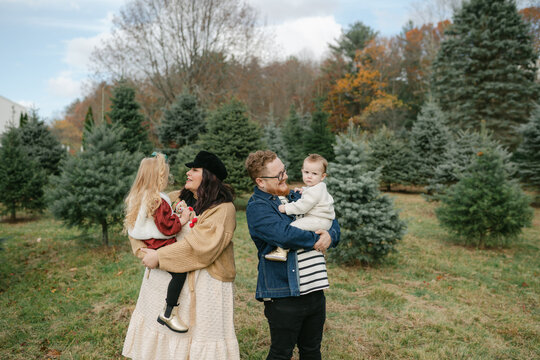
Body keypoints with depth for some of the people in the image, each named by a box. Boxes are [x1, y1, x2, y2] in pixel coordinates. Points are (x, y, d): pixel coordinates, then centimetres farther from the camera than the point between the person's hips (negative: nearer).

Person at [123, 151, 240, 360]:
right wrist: (142, 248, -6)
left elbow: (200, 246, -24)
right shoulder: (175, 199, 7)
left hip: (202, 283, -6)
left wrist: (159, 257, -19)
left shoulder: (223, 209, -13)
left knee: (200, 339, 3)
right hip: (162, 280, 6)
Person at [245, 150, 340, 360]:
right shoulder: (257, 207, -11)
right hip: (284, 295, -7)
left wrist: (330, 236, -7)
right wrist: (316, 239, -11)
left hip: (315, 290, 7)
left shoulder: (296, 198, 13)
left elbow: (332, 222, 16)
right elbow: (285, 235, -27)